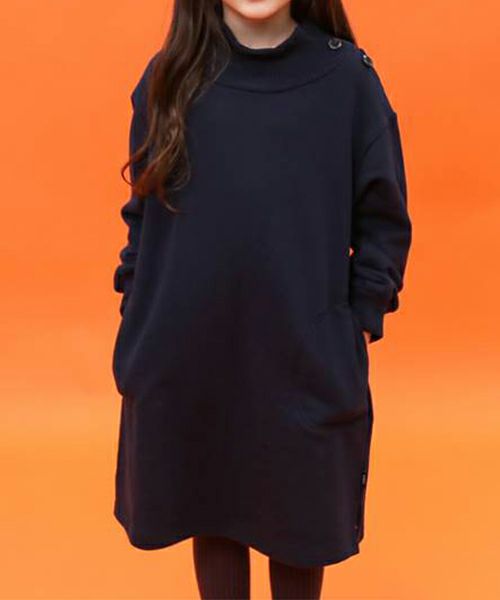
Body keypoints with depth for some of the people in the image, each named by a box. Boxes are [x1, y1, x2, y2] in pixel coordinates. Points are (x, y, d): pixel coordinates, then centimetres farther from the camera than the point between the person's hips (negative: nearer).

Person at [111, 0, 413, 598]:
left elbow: (383, 223, 0)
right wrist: (136, 317, 2)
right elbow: (142, 212, 7)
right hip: (184, 354, 2)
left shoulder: (347, 77, -5)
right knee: (209, 510, 17)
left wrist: (355, 326, -4)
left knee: (300, 521, 15)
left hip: (305, 359, -1)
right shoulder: (170, 76, 1)